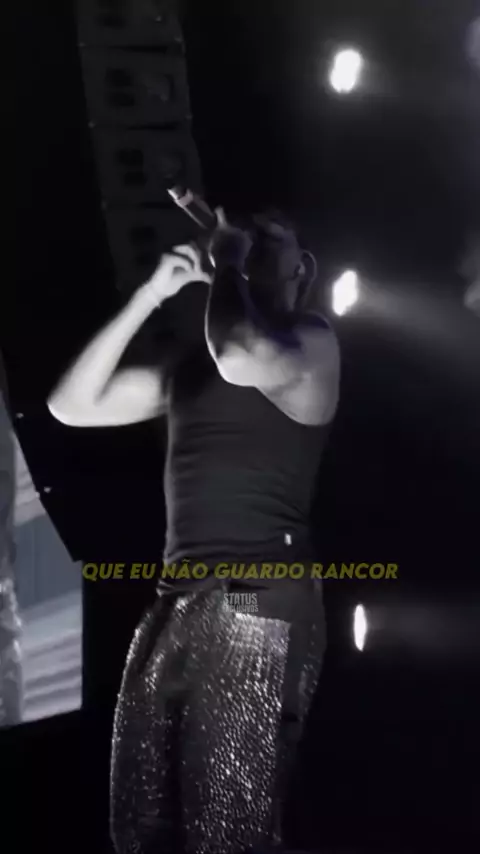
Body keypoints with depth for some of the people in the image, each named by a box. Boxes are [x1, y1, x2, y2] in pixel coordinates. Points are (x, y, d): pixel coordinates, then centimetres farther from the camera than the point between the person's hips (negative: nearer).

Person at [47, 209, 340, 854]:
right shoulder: (189, 357, 19)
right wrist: (149, 295, 5)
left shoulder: (313, 344, 1)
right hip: (176, 605, 7)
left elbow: (243, 361, -23)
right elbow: (71, 406, 11)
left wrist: (228, 265, -4)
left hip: (259, 605, -7)